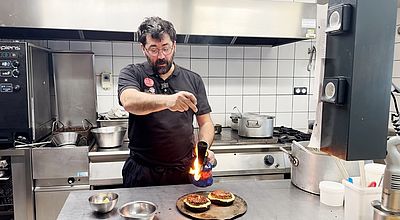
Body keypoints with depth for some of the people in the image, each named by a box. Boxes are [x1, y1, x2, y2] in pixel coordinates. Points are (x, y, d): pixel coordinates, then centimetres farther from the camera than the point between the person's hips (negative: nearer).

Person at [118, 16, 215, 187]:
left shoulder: (193, 80, 6)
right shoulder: (132, 74, -1)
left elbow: (206, 123, 8)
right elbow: (129, 102, -23)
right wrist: (167, 100, -41)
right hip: (142, 173, -1)